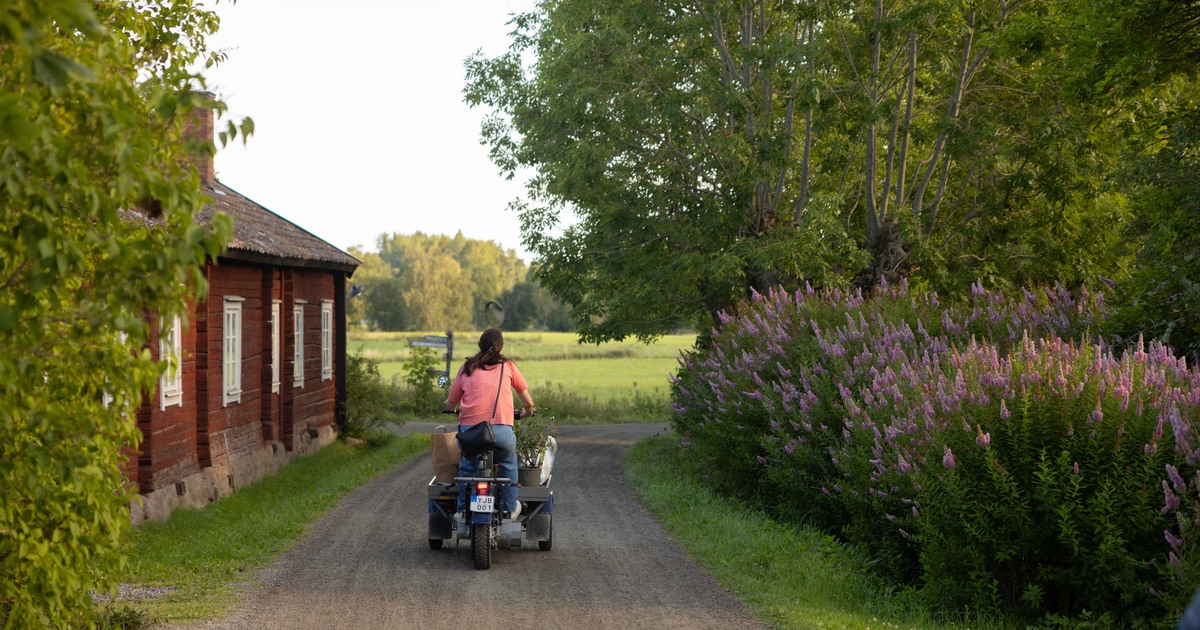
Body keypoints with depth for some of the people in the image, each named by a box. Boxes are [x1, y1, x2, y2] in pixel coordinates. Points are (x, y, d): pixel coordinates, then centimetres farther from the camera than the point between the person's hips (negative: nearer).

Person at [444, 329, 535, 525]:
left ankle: (463, 510, 29)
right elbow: (528, 401, 25)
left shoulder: (467, 367, 16)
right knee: (508, 463, 27)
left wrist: (449, 406, 43)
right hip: (501, 428, -1)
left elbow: (451, 403, 19)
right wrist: (528, 411, 47)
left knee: (467, 465, 28)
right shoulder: (508, 366, 15)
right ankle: (510, 509, 29)